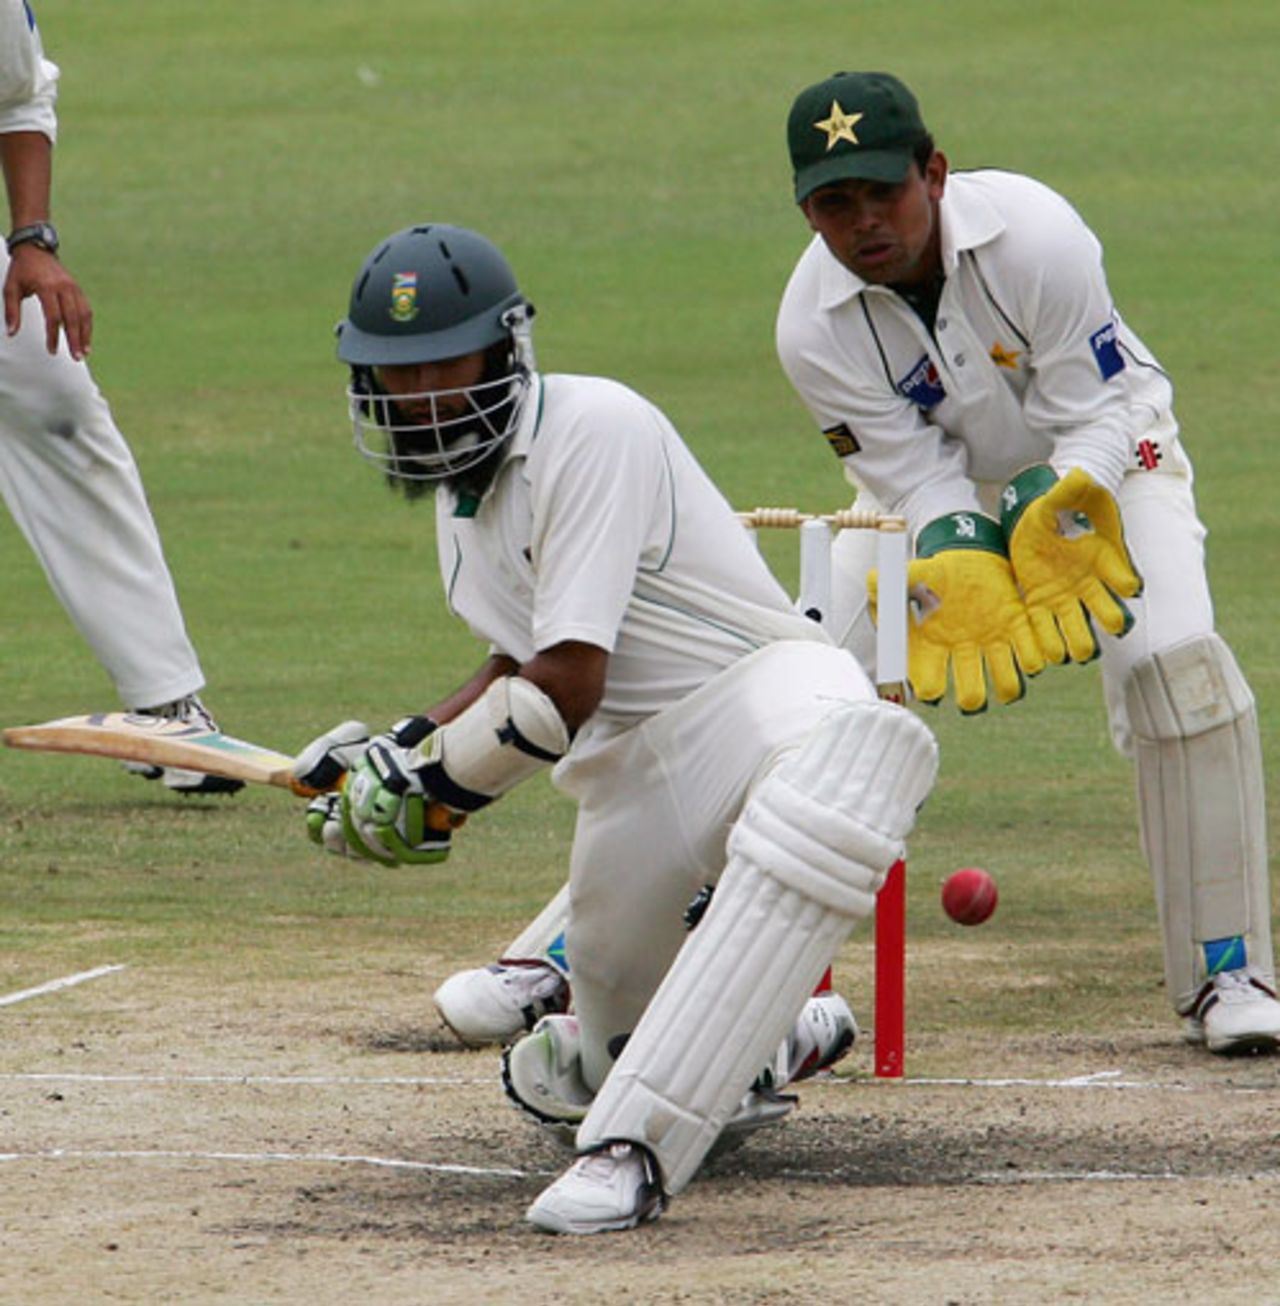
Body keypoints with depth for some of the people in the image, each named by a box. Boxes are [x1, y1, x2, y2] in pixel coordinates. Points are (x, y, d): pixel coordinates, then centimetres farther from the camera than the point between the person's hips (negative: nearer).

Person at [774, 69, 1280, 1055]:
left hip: (1101, 457, -2)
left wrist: (1056, 513, -41)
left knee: (1174, 660, -26)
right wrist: (955, 569, -41)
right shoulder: (813, 325, -25)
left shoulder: (1037, 236, -32)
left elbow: (1098, 415, -23)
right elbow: (914, 477, -22)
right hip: (939, 488, 2)